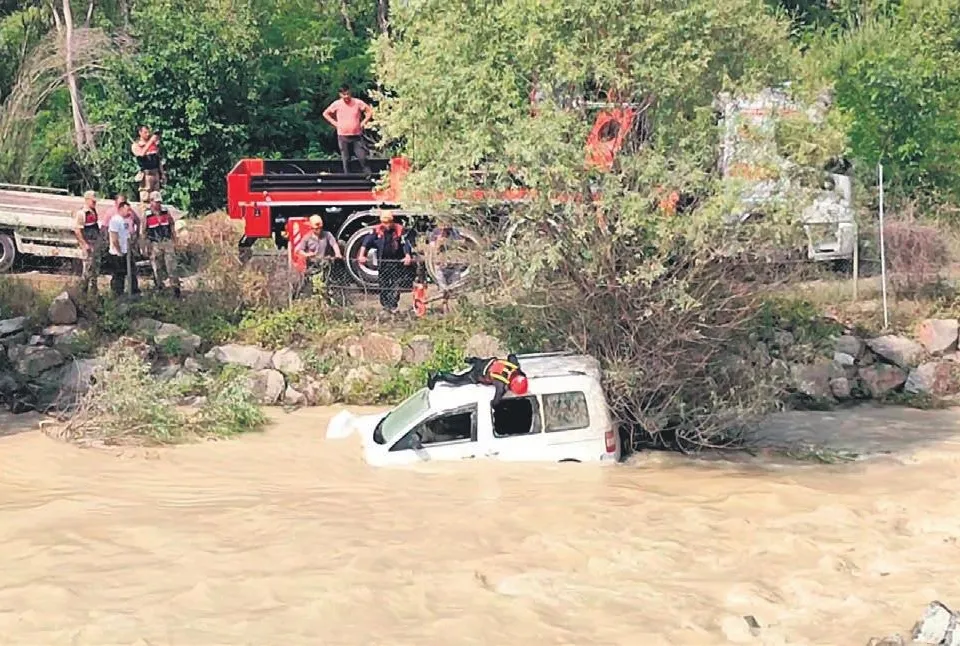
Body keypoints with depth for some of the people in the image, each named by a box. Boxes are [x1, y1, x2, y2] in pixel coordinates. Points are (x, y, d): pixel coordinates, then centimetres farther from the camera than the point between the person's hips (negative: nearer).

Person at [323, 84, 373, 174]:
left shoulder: (358, 102, -3)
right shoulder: (337, 104, 0)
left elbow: (370, 111, 5)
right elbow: (325, 113, 13)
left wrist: (363, 122, -2)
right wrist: (335, 123, 4)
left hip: (357, 136, -1)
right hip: (343, 136, 1)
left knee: (362, 158, -7)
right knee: (345, 159, 5)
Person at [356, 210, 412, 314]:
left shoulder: (399, 230, -7)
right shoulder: (377, 230, -5)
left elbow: (405, 244, -15)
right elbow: (366, 242, -13)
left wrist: (407, 256, -32)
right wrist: (361, 255, -27)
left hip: (396, 261, -2)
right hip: (382, 262, 2)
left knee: (395, 284, -8)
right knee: (383, 285, 8)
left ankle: (393, 306, -6)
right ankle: (385, 305, 20)